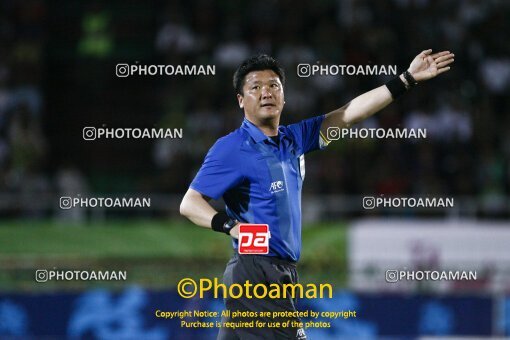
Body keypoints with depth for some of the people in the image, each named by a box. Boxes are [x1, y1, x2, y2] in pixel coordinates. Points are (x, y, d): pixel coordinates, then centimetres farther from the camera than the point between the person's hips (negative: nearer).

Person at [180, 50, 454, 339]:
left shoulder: (293, 139, 13)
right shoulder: (232, 148, -8)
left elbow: (349, 114, 16)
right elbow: (190, 203, -10)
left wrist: (408, 79, 15)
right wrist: (230, 225, -28)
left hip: (282, 273, 8)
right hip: (256, 274, -8)